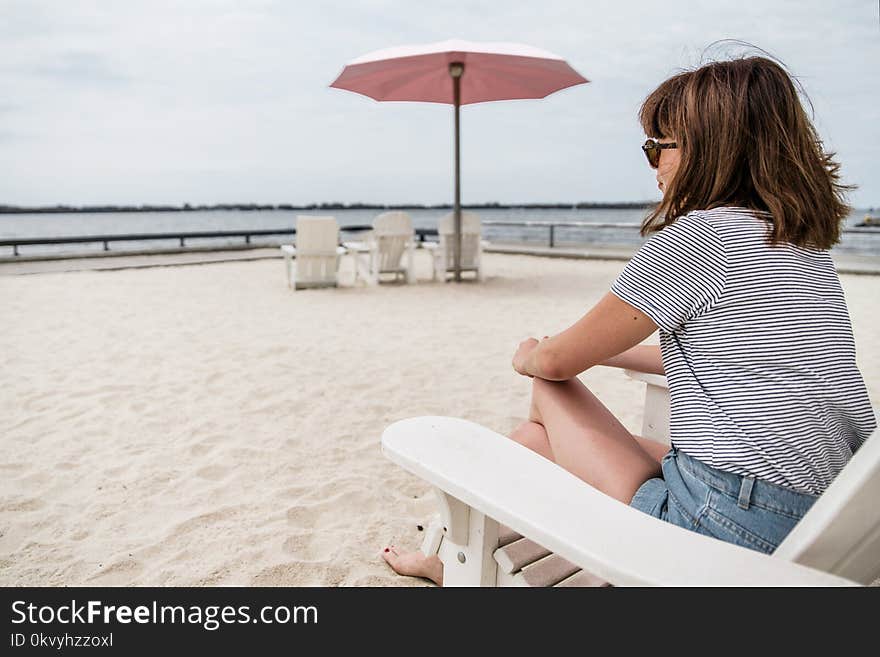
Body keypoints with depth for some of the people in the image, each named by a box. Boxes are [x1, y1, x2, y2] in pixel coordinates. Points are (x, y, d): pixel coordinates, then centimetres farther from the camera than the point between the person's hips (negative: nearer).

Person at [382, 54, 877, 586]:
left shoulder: (698, 233, -14)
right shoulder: (808, 243, 12)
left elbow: (560, 361, -8)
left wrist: (529, 357, 15)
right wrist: (609, 350, 26)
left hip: (728, 524, -9)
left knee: (550, 393, 6)